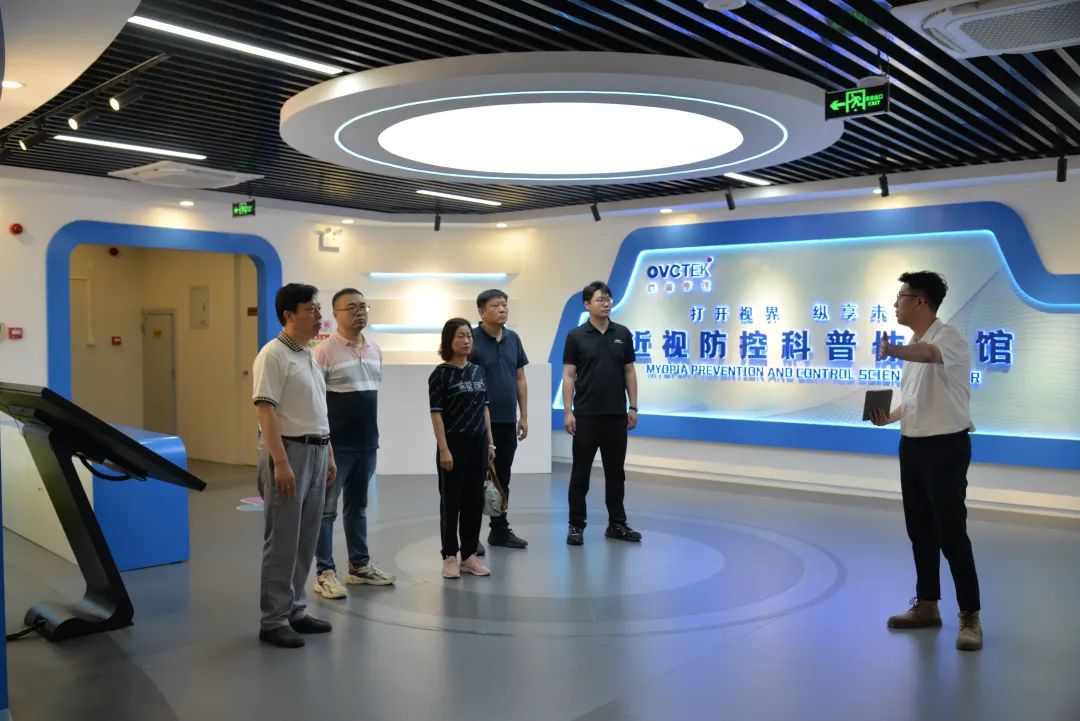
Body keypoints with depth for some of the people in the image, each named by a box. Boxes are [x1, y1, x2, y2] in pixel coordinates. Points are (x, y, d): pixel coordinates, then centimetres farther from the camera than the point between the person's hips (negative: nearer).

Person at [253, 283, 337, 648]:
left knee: (305, 540, 13)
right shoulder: (273, 355, -13)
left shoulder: (309, 356, 15)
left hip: (316, 452, 9)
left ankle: (294, 610, 23)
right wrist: (281, 462, -25)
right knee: (282, 541, -3)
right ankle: (273, 620, 6)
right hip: (288, 452, -9)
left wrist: (329, 454, 19)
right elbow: (266, 410, -19)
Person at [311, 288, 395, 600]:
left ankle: (360, 565, 26)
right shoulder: (325, 351, -11)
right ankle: (325, 573, 9)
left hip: (366, 444, 7)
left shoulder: (375, 350, 10)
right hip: (336, 445, -7)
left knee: (358, 506, 16)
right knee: (327, 509, 2)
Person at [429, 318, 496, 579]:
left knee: (475, 500, 9)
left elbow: (484, 408, 13)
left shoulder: (478, 370, 9)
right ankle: (449, 557, 13)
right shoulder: (441, 373, -8)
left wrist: (490, 443, 10)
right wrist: (444, 449, -16)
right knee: (451, 501, 3)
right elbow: (436, 414, -11)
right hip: (454, 445, -6)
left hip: (478, 444, 6)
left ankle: (469, 555, 19)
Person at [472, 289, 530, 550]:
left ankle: (500, 530, 23)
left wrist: (524, 416, 9)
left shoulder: (513, 339, 8)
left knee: (502, 478, 13)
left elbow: (520, 379, 12)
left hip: (508, 421, 6)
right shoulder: (472, 339, -10)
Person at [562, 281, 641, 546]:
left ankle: (617, 524, 19)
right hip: (586, 415, -3)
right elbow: (568, 376, -5)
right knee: (581, 472, 2)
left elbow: (629, 372, 8)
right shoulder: (576, 336, -3)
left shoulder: (623, 334, 7)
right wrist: (567, 411, -12)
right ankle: (576, 525, 12)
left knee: (615, 472, 10)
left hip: (616, 414, 3)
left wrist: (633, 407, 2)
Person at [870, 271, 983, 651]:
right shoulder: (913, 346, 12)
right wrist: (888, 416, 2)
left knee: (951, 533, -5)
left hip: (945, 447, -9)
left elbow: (929, 354, -42)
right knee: (920, 531, 14)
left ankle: (970, 616, 6)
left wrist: (893, 351, -63)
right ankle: (926, 605, 26)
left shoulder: (949, 339, -16)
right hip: (912, 446, 9)